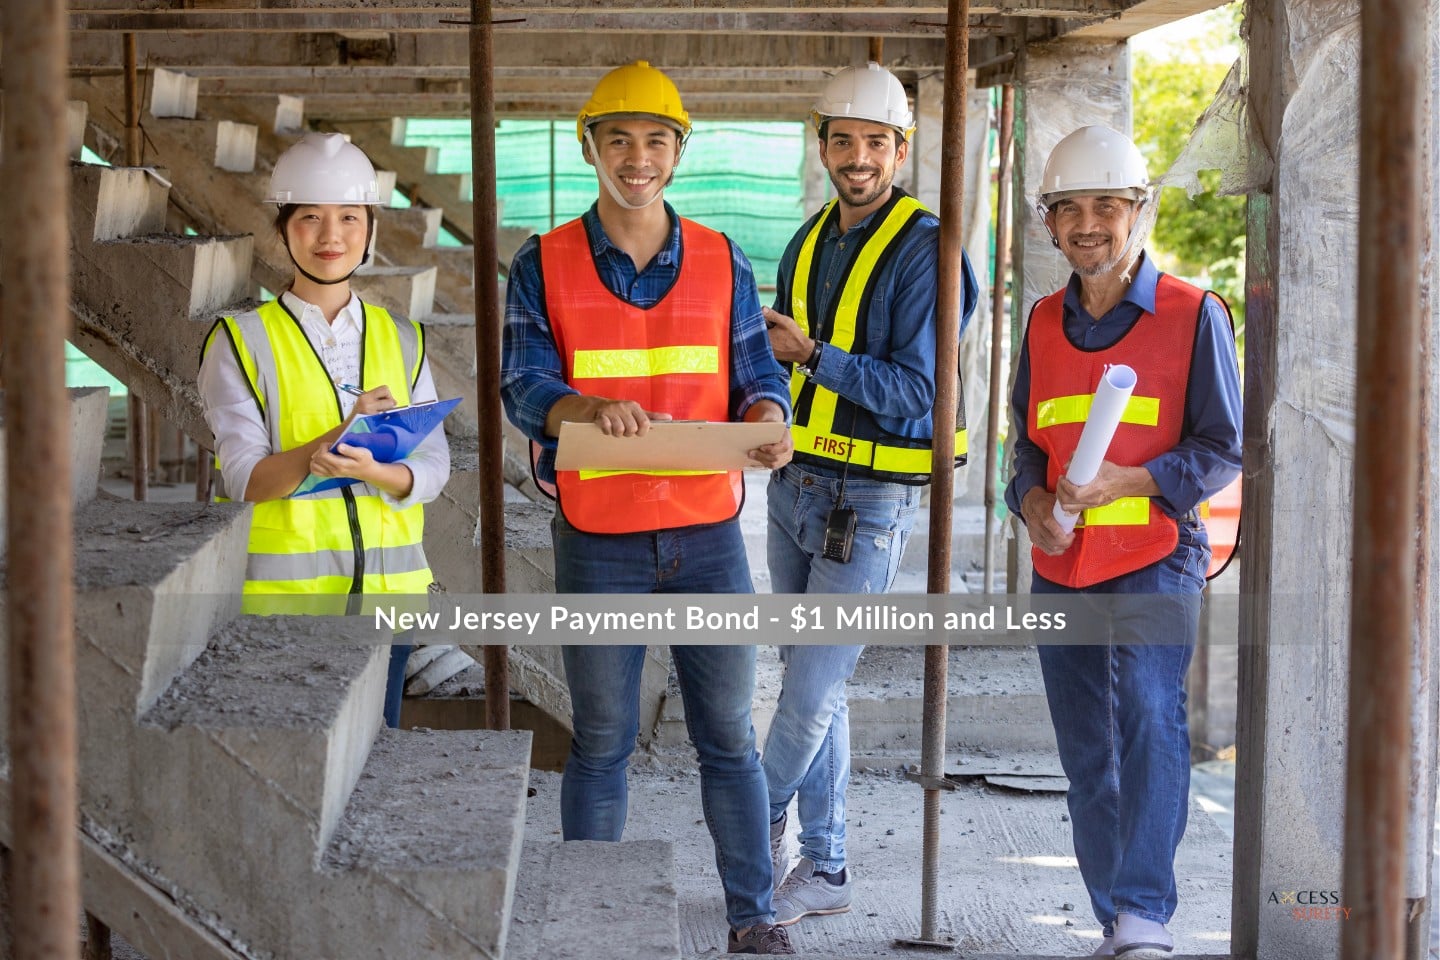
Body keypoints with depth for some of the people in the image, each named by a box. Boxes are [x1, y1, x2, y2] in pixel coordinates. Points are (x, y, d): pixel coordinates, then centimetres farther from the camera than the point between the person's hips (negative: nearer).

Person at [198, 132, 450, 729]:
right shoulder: (242, 342, 0)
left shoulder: (402, 342, 11)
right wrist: (339, 437, -24)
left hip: (386, 588, 3)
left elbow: (432, 467, 2)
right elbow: (244, 478, -9)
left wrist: (372, 471, -20)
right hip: (282, 588, -3)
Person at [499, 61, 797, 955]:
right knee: (601, 740, 8)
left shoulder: (721, 261, 5)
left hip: (708, 534, 1)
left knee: (729, 735, 6)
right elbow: (525, 385, -10)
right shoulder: (545, 265, 0)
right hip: (598, 540, -1)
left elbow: (755, 373, 4)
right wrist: (590, 409, -32)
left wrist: (768, 420, -20)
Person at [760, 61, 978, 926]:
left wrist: (815, 356, -25)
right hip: (796, 487, 7)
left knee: (813, 692, -6)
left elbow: (916, 391, -18)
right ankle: (824, 870, 21)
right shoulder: (809, 242, 10)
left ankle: (763, 821, 18)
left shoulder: (925, 249, -13)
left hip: (870, 502, -7)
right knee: (816, 686, 12)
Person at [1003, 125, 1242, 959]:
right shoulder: (1045, 323, 12)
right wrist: (1031, 498, -2)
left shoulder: (1194, 315, -3)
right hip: (1062, 569, 6)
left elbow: (1225, 448, -3)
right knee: (1087, 754, 9)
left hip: (1156, 559, -5)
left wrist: (1130, 481, -18)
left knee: (1148, 710, -25)